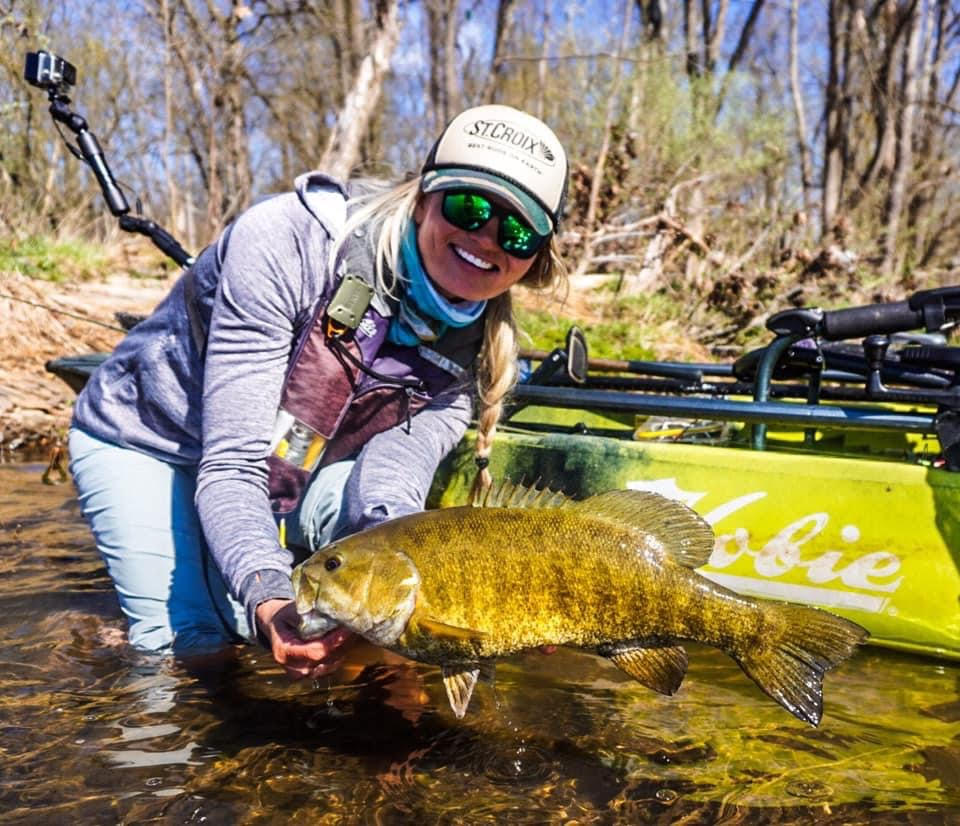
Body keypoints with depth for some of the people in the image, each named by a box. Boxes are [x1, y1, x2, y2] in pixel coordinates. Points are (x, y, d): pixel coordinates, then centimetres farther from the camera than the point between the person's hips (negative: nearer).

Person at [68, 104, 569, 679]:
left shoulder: (476, 347, -16)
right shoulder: (286, 240, -33)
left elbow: (388, 499, -26)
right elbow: (230, 465, -35)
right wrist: (268, 599, -51)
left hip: (296, 469, 4)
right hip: (149, 437, -3)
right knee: (194, 642, -18)